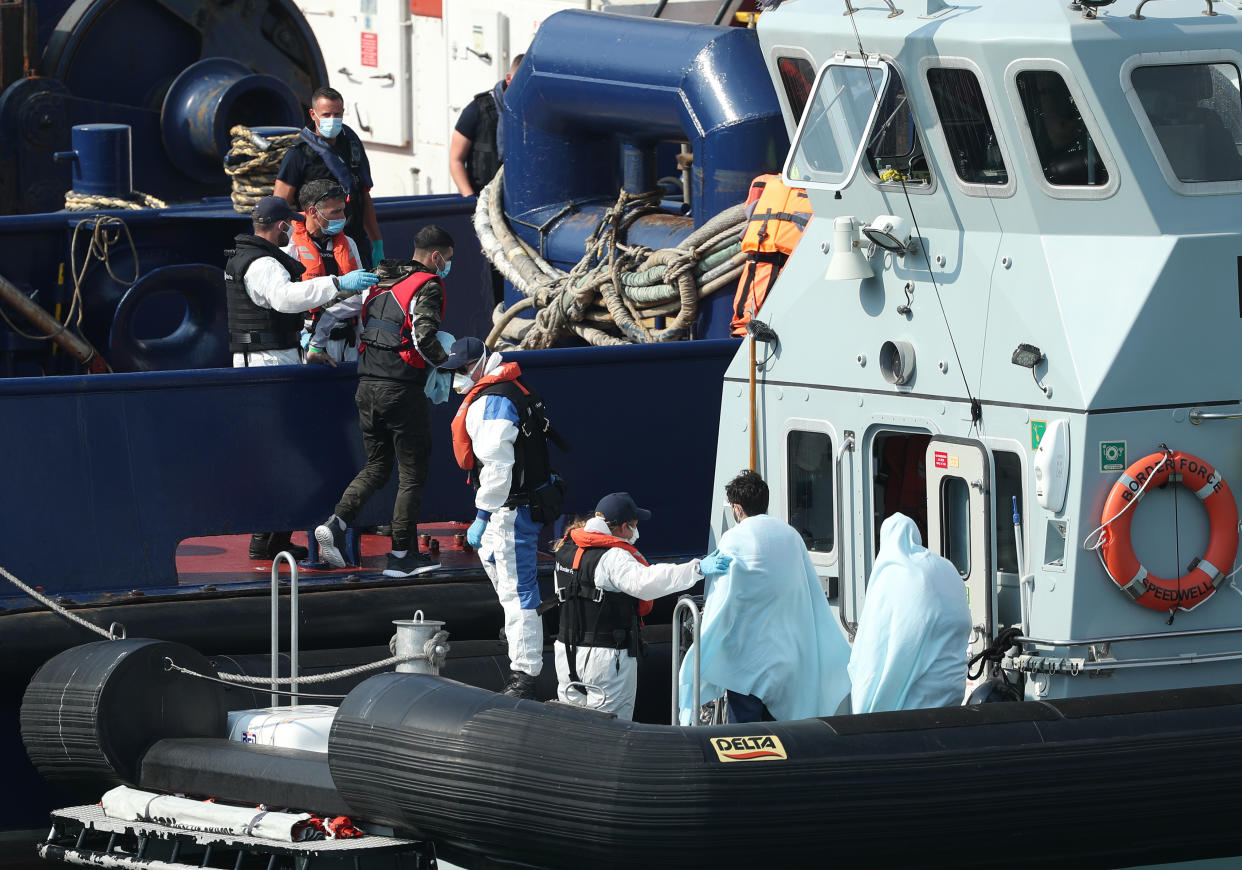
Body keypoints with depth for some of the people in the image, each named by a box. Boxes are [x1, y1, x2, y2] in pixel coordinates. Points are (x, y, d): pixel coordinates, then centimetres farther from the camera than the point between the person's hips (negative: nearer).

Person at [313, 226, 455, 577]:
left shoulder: (379, 282, 12)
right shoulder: (427, 287, -8)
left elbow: (333, 308, 17)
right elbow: (424, 338, -21)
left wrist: (316, 347, 29)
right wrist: (448, 365, -5)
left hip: (367, 387, 7)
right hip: (402, 390, -7)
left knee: (376, 466, 18)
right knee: (412, 473, 4)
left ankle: (336, 524, -1)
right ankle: (402, 555, 5)